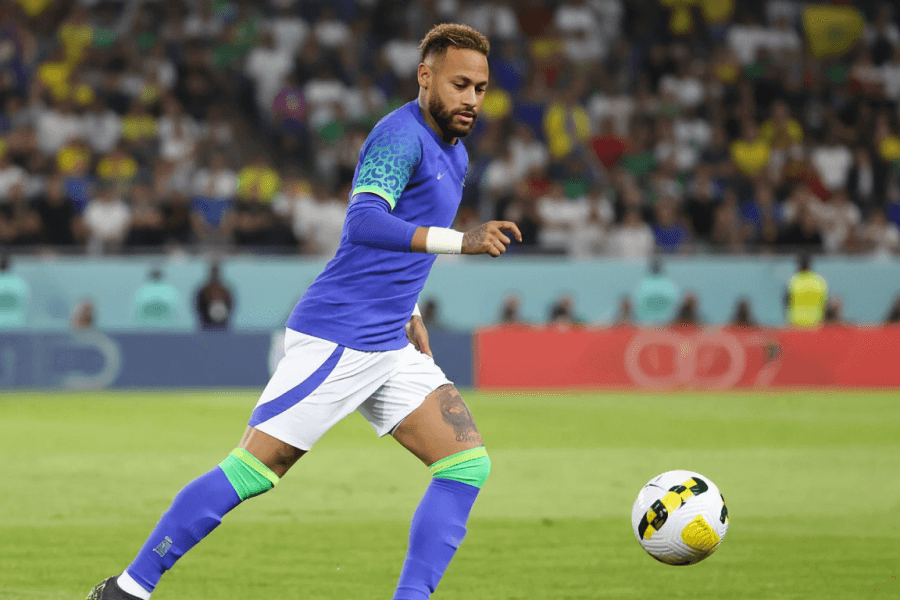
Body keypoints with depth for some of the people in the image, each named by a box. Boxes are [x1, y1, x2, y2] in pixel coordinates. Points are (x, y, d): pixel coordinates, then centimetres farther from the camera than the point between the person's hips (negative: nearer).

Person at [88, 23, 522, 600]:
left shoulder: (453, 153, 16)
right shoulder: (400, 135, -14)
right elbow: (364, 224, -31)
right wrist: (460, 241, -38)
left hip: (390, 347, 9)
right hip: (336, 337, -9)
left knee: (469, 463, -4)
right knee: (252, 471, -8)